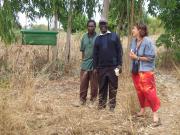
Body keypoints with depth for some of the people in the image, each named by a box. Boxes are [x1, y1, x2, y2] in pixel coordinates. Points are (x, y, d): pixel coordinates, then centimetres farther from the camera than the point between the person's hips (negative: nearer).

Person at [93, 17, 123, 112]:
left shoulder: (114, 36, 5)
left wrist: (119, 64, -6)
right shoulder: (97, 38, 12)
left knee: (113, 88, 2)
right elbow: (95, 54, 12)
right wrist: (95, 67, 5)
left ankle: (112, 106, 10)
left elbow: (119, 51, 2)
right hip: (101, 67, 2)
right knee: (102, 87, 6)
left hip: (113, 67, -2)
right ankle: (101, 104, 16)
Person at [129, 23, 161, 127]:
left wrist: (137, 57, -17)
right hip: (136, 70, 7)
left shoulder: (148, 41, -16)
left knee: (149, 91, -8)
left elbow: (150, 58, -17)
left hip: (146, 71, -7)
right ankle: (143, 109, 31)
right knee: (139, 91, 15)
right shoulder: (134, 41, 5)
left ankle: (155, 114, -3)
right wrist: (132, 56, -5)